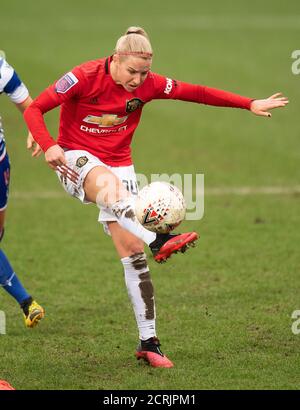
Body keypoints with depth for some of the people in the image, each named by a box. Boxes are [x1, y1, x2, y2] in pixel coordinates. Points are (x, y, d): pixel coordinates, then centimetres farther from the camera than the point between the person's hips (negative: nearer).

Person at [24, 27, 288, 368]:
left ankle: (148, 341, -1)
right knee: (107, 180, -42)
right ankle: (157, 242, -62)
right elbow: (34, 109, -15)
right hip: (75, 159, -4)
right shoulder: (85, 77, -17)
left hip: (118, 165, 4)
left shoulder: (148, 84, -6)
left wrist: (250, 105, 0)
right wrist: (48, 146, -31)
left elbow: (197, 93, 2)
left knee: (134, 254, -6)